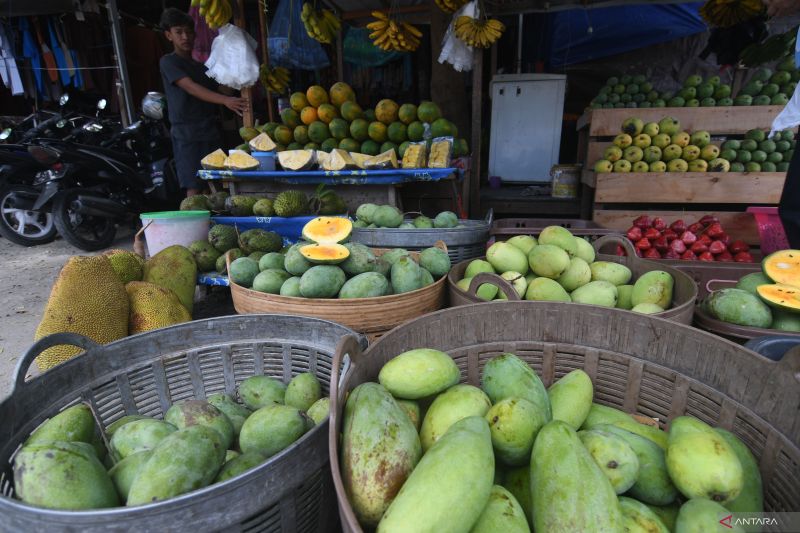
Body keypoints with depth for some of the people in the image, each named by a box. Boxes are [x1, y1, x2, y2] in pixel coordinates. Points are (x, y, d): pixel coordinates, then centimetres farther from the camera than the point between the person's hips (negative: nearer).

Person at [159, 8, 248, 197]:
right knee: (194, 189, -12)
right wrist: (225, 100, -30)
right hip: (187, 134, -6)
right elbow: (191, 88, -15)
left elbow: (215, 91, 22)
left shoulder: (202, 66, 23)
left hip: (211, 133, 6)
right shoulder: (168, 62, 1)